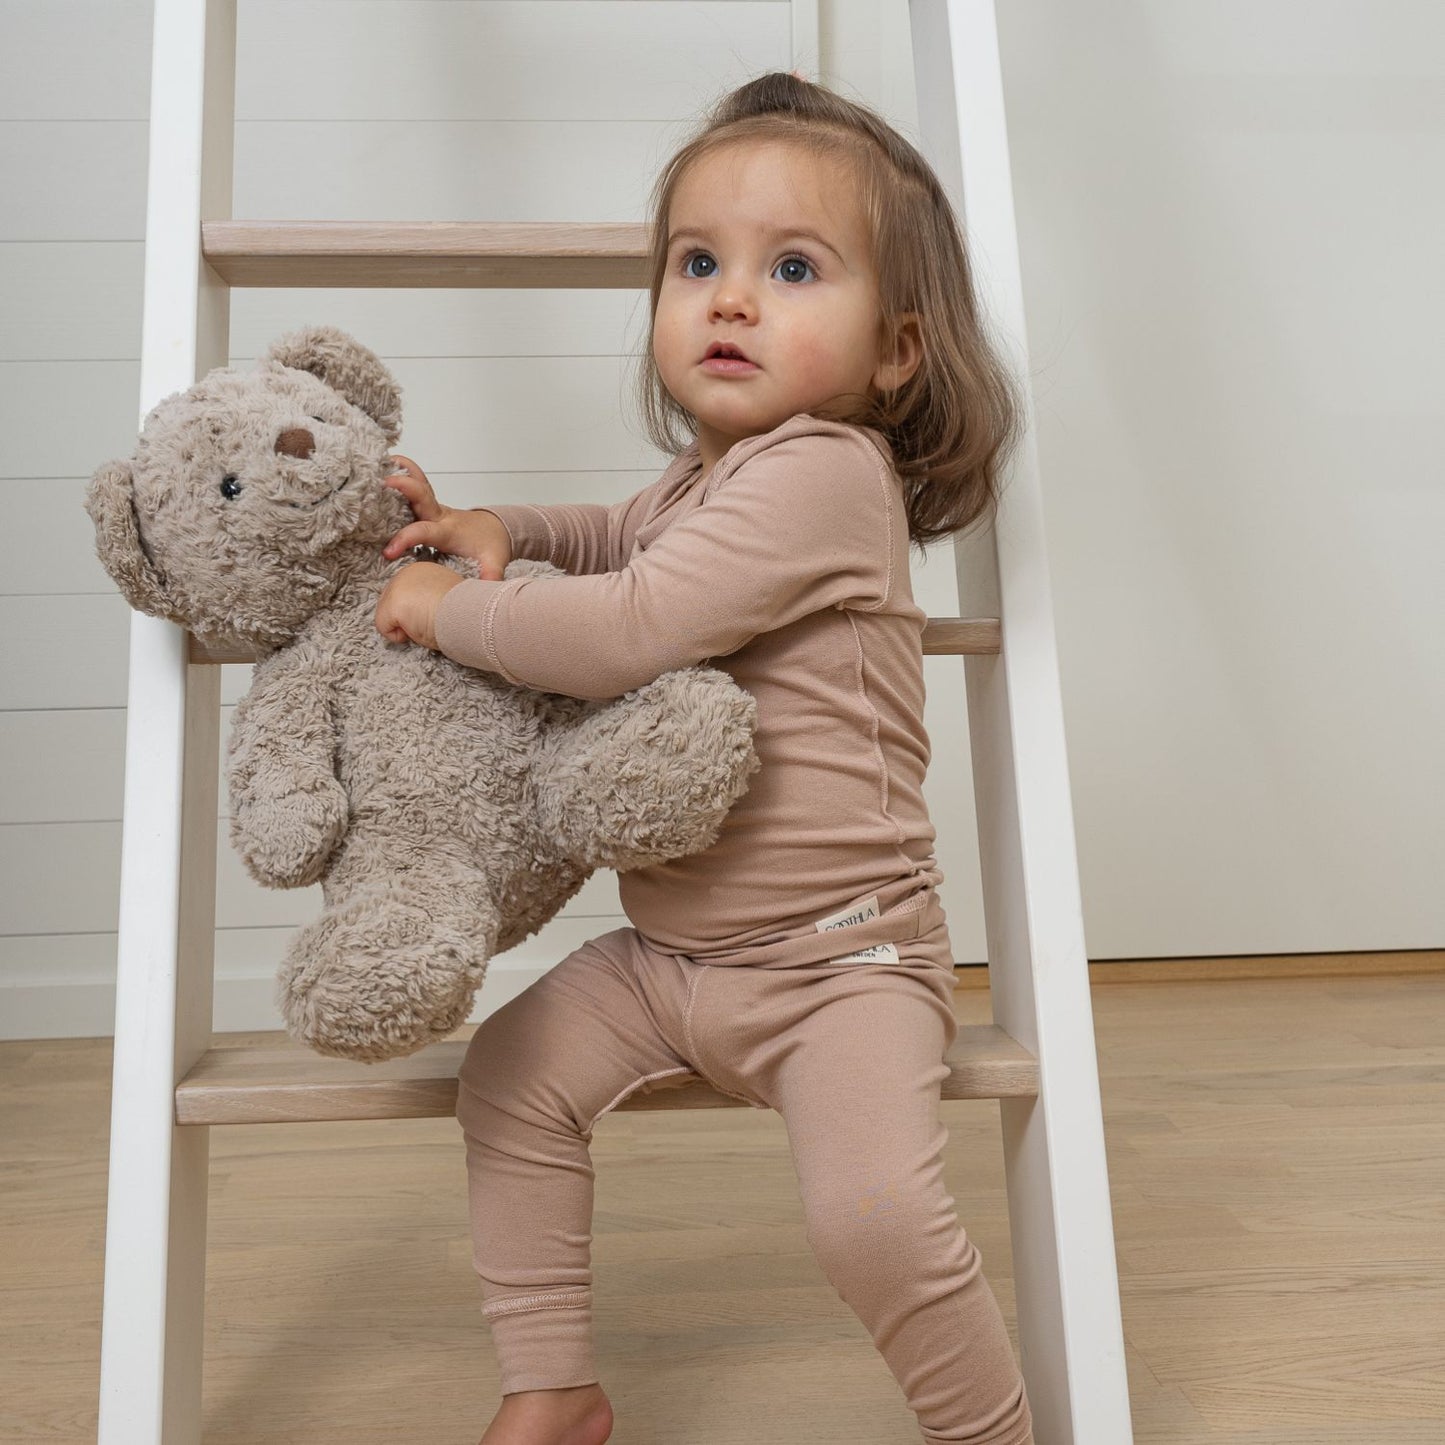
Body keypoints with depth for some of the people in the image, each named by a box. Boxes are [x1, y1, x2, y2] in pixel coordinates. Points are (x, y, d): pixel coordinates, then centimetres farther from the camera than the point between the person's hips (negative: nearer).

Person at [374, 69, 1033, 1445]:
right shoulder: (703, 474, 10)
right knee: (509, 1074, 8)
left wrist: (449, 609, -11)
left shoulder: (822, 469, -20)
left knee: (872, 1211, -24)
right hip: (668, 954, 9)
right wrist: (495, 528, 12)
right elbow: (617, 531, 32)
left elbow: (624, 631, -27)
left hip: (837, 954, -9)